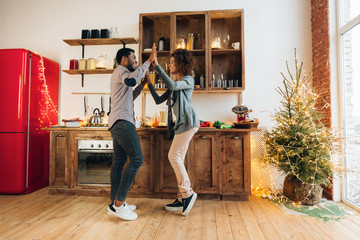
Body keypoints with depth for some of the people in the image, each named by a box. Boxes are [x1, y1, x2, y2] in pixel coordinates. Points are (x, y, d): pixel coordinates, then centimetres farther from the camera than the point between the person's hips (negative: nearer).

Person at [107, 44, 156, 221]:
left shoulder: (121, 74, 30)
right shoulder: (120, 70, -2)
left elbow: (130, 97, 37)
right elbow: (131, 80, -27)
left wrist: (142, 85, 29)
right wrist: (149, 61, -20)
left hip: (118, 124, 11)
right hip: (123, 122, -11)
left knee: (119, 162, 8)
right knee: (136, 159, -13)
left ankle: (115, 203, 13)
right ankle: (119, 203, -10)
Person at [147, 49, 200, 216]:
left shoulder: (188, 80, 0)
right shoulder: (174, 86, 25)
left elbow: (172, 85, -21)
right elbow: (158, 100, 20)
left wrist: (157, 66, -19)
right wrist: (149, 82, 17)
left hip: (188, 121, -9)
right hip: (181, 123, 9)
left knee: (174, 156, -13)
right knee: (178, 159, 6)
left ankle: (188, 193, -2)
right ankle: (182, 199, 13)